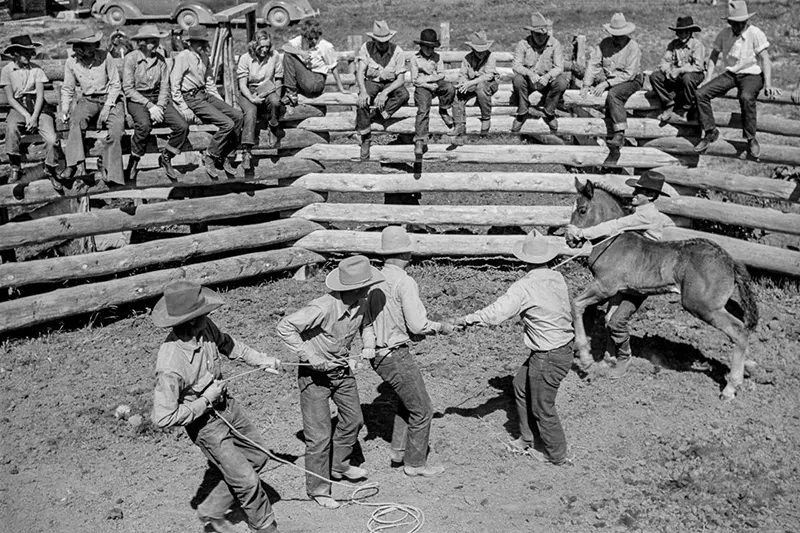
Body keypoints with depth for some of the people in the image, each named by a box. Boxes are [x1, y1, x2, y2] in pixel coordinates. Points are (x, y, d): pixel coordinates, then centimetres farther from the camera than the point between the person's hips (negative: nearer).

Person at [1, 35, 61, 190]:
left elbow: (40, 95, -2)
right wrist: (26, 114, -15)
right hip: (18, 107, 0)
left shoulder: (36, 69, 2)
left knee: (52, 139, -23)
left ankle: (51, 172, 0)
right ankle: (15, 168, -19)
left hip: (37, 106, 0)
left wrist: (34, 117, -16)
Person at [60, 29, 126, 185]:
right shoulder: (71, 63, -1)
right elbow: (67, 89, 10)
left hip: (110, 98, -1)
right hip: (87, 100, 1)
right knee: (76, 120, -30)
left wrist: (107, 107, -13)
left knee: (117, 128, -28)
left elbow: (115, 84, -4)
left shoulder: (105, 57, -8)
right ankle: (72, 164, -34)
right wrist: (65, 109, -5)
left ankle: (106, 166, -16)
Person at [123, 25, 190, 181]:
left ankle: (165, 157, 6)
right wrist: (149, 105, -18)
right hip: (137, 100, -4)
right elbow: (128, 89, -10)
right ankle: (133, 162, -13)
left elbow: (164, 86, 5)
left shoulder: (160, 59, 5)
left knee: (182, 126, -19)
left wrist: (159, 106, -12)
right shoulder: (131, 58, -7)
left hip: (158, 98, 4)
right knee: (144, 125, -37)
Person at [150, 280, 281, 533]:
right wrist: (206, 401, -25)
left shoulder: (205, 326, -15)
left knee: (257, 456, 22)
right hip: (205, 424, -8)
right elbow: (163, 418, -31)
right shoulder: (170, 366, -37)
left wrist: (260, 359, 8)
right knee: (246, 480, 1)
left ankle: (212, 512, 35)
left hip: (226, 406, 8)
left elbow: (226, 343, 9)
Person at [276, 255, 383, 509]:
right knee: (319, 436, -3)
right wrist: (309, 355, -31)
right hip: (315, 374, -8)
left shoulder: (362, 304, -10)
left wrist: (369, 344, -5)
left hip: (342, 370, 8)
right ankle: (318, 489, 15)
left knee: (354, 420, 21)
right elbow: (285, 327, -30)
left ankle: (338, 466, 44)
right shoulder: (323, 308, -33)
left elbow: (366, 324, 14)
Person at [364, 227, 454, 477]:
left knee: (406, 400, 28)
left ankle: (399, 450, 33)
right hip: (396, 357, -8)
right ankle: (415, 463, 20)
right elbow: (417, 325, -22)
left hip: (377, 355, 8)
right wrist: (441, 327, -3)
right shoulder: (404, 282, -19)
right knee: (421, 410, 8)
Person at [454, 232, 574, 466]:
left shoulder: (525, 287, -21)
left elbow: (494, 314, -24)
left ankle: (557, 454, 28)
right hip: (564, 347, 8)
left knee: (542, 407, 10)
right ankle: (527, 440, 37)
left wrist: (465, 320, -11)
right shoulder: (557, 278, 0)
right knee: (521, 385, 24)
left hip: (548, 357, -8)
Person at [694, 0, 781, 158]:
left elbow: (765, 59, -14)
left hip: (751, 75, -5)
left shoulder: (755, 34, -10)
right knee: (701, 94, -17)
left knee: (746, 98, -39)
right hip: (730, 74, 5)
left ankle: (751, 139, -23)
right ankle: (710, 132, -3)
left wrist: (768, 85, -25)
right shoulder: (724, 34, 3)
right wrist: (708, 79, 0)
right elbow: (713, 55, 12)